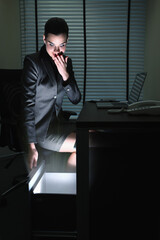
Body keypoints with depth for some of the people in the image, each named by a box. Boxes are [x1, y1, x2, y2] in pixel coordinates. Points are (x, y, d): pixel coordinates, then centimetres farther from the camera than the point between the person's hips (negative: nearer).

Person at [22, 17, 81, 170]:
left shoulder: (66, 62, 6)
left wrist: (65, 75, -15)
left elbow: (76, 99, 4)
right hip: (40, 129, -7)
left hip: (57, 123, 7)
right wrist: (32, 147, -20)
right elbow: (28, 104, -17)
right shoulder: (32, 62, -13)